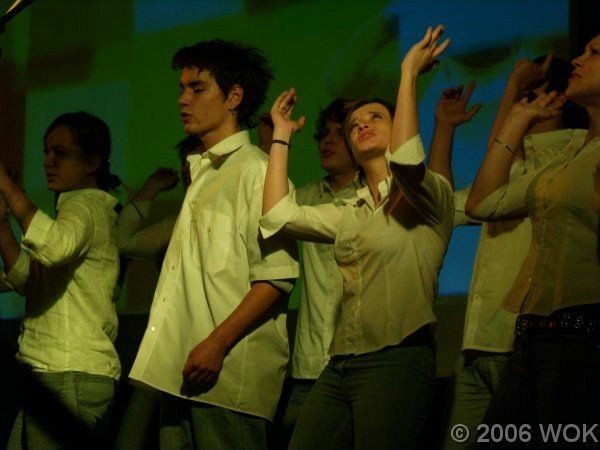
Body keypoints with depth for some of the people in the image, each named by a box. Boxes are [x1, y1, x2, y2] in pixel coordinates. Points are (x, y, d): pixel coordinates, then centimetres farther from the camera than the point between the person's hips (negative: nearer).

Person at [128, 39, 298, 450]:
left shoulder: (256, 170, -5)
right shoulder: (200, 174, 22)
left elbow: (277, 277, -15)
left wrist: (217, 343, -20)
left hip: (229, 373, -8)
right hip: (183, 370, 8)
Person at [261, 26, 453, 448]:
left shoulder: (428, 196, 3)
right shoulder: (350, 213, 23)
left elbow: (404, 161, -19)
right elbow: (278, 215, 10)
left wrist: (409, 74, -13)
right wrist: (281, 135, 19)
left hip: (398, 362, -6)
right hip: (341, 365, 7)